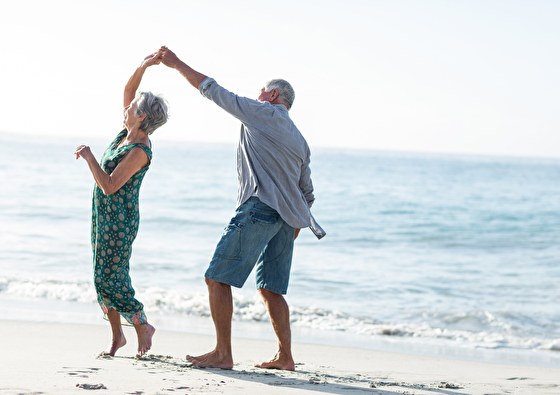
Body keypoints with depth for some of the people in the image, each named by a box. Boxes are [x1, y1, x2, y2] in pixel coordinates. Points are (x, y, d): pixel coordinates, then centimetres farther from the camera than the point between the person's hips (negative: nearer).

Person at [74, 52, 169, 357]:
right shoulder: (128, 133, 3)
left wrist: (89, 157, -19)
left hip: (119, 220, -9)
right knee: (103, 277, 9)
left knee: (111, 279, -7)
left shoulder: (139, 151, -21)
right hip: (104, 216, 9)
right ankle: (116, 335, 16)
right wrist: (143, 67, -2)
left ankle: (142, 326, 9)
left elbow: (109, 185, -25)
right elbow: (128, 91, 11)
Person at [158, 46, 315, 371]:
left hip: (258, 208, -8)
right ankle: (285, 356, 8)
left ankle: (223, 353, -9)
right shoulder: (299, 140, 23)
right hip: (287, 218, 8)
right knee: (271, 289, 13)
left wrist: (177, 64, 12)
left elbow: (212, 89, 4)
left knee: (218, 278, -5)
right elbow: (308, 192, 24)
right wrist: (293, 227, 31)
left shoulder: (262, 113, 2)